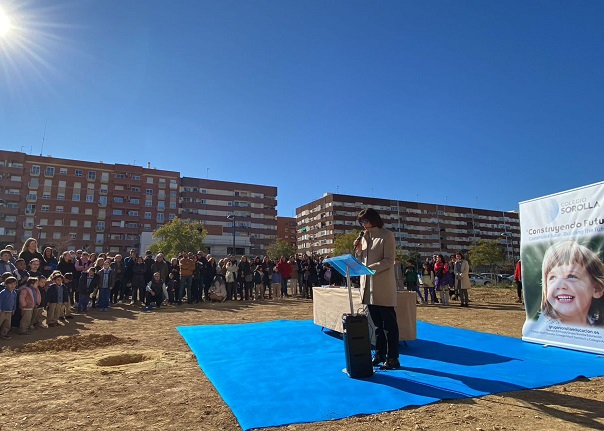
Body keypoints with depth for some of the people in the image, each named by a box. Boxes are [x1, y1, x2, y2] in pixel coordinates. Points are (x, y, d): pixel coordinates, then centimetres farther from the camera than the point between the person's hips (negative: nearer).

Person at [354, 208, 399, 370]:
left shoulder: (386, 235, -5)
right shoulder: (365, 237, 15)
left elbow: (389, 260, -12)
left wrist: (370, 268, -22)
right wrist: (358, 250, -1)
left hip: (383, 286, -6)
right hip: (368, 285, 7)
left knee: (389, 323, 0)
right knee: (377, 323, 14)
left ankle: (392, 358, 8)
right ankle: (380, 354, 23)